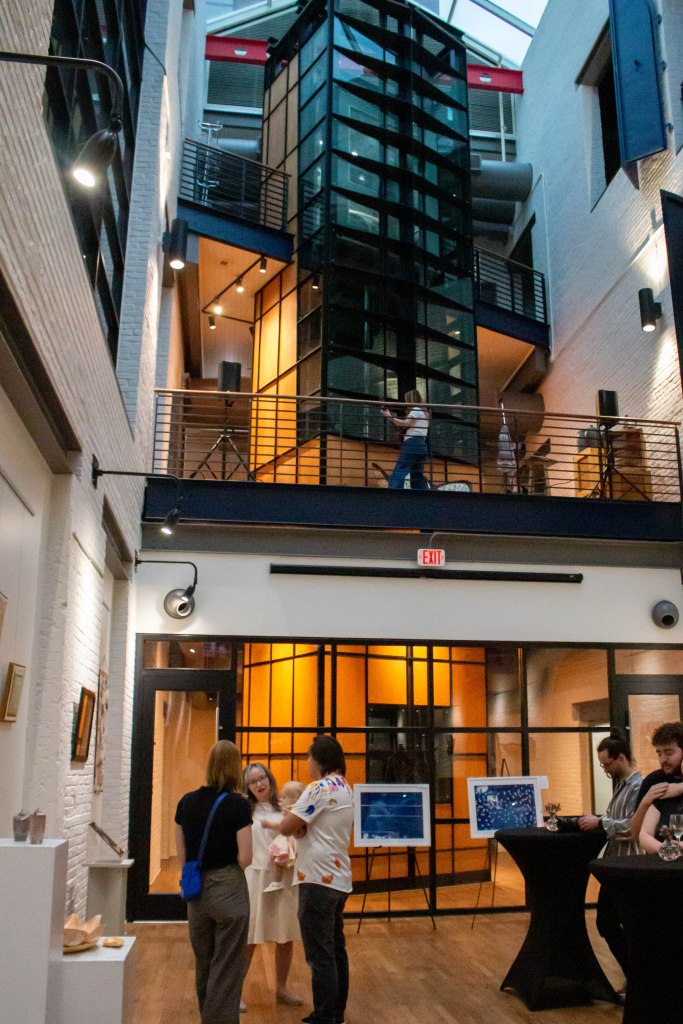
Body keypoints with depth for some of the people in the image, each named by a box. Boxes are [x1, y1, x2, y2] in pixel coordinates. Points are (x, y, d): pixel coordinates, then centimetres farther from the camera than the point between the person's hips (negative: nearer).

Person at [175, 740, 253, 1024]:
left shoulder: (186, 802, 0)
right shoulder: (237, 804, -14)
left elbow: (182, 856, 7)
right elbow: (245, 859, -15)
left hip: (197, 893, 5)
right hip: (228, 890, -5)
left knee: (203, 966, 21)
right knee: (226, 969, 6)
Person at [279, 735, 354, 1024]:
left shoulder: (320, 788, -16)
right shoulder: (343, 788, 13)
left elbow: (286, 827, -15)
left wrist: (294, 822, 5)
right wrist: (300, 824, -3)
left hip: (319, 880, -10)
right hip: (337, 879, 10)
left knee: (320, 955, -2)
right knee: (335, 950, 16)